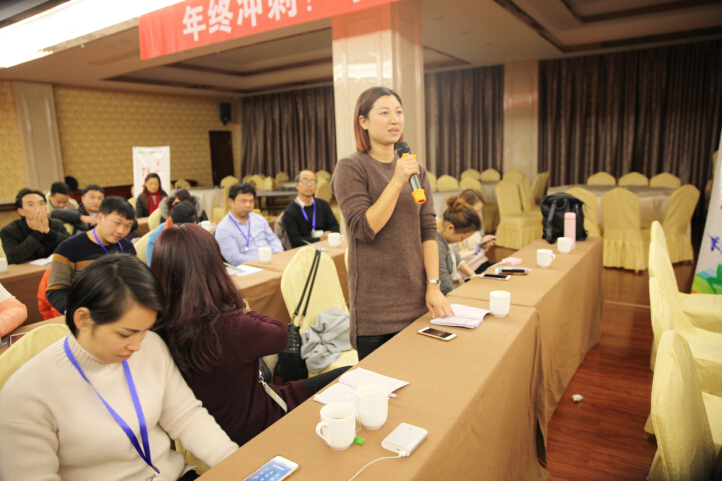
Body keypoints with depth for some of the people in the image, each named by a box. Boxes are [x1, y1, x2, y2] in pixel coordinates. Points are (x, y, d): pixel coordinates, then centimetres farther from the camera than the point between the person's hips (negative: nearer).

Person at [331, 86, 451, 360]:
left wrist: (433, 285, -1)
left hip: (416, 300, 5)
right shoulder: (351, 168, -7)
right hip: (375, 303, -5)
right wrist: (397, 182, -19)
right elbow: (364, 228, -16)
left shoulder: (416, 170, 9)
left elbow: (428, 230, 5)